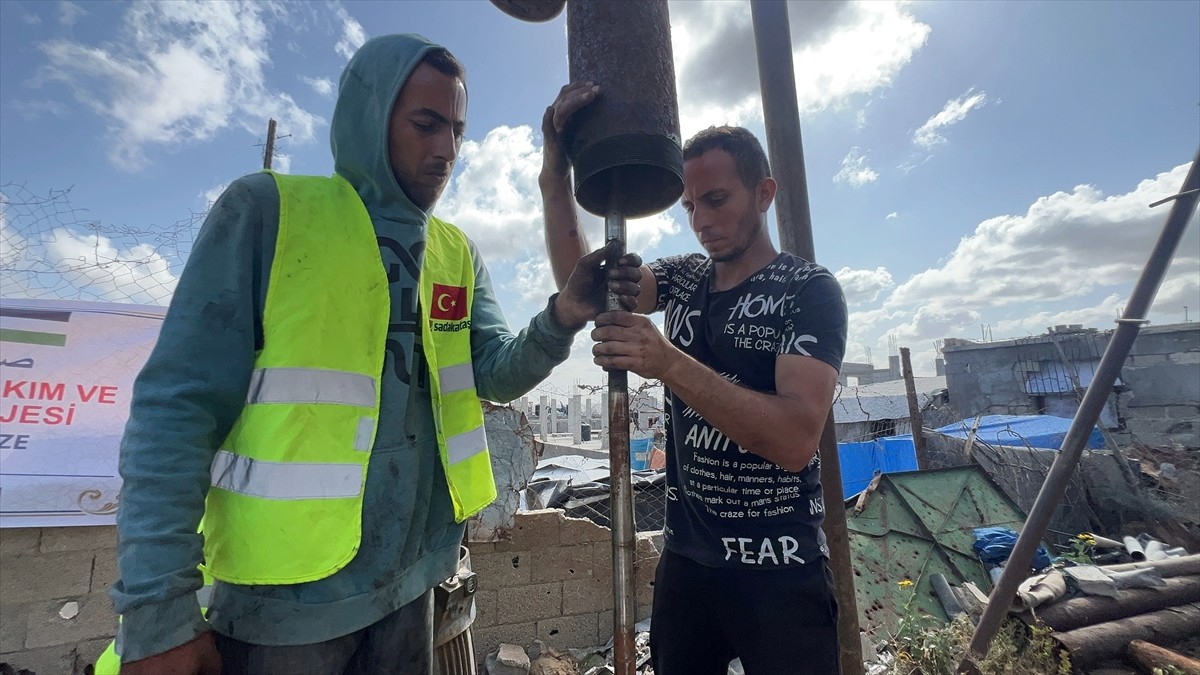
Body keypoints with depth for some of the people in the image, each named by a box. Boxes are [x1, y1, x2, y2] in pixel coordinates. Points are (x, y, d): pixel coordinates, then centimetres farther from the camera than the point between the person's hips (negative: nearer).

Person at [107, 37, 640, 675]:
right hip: (285, 592, -4)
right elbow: (177, 408, -13)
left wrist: (562, 317, -21)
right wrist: (158, 610, -14)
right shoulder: (266, 210, -10)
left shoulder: (457, 253, 4)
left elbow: (497, 373, -2)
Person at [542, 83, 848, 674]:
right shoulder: (682, 280, 4)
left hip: (781, 574, -4)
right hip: (685, 561, 5)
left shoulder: (809, 290, -10)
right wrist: (555, 172, -19)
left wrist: (668, 364, -34)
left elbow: (796, 439, -24)